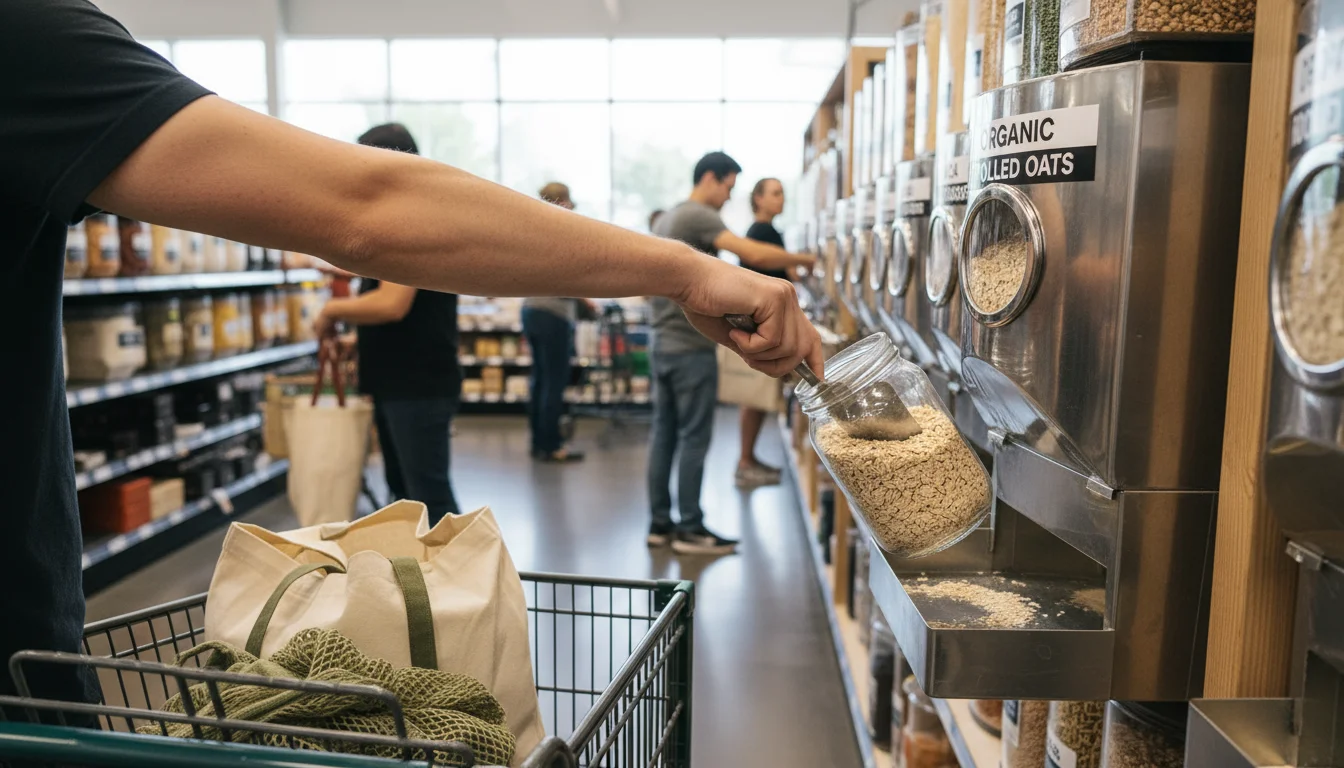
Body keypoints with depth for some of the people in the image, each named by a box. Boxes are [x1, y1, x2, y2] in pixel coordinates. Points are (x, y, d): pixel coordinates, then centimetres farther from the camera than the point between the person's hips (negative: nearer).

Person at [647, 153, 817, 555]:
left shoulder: (666, 219, 18)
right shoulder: (698, 217, -12)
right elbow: (756, 254, -25)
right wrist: (805, 260, -13)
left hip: (663, 343, 10)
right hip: (691, 347, -9)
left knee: (664, 433, 10)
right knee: (694, 437, -3)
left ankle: (660, 522, 16)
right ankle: (690, 528, 3)